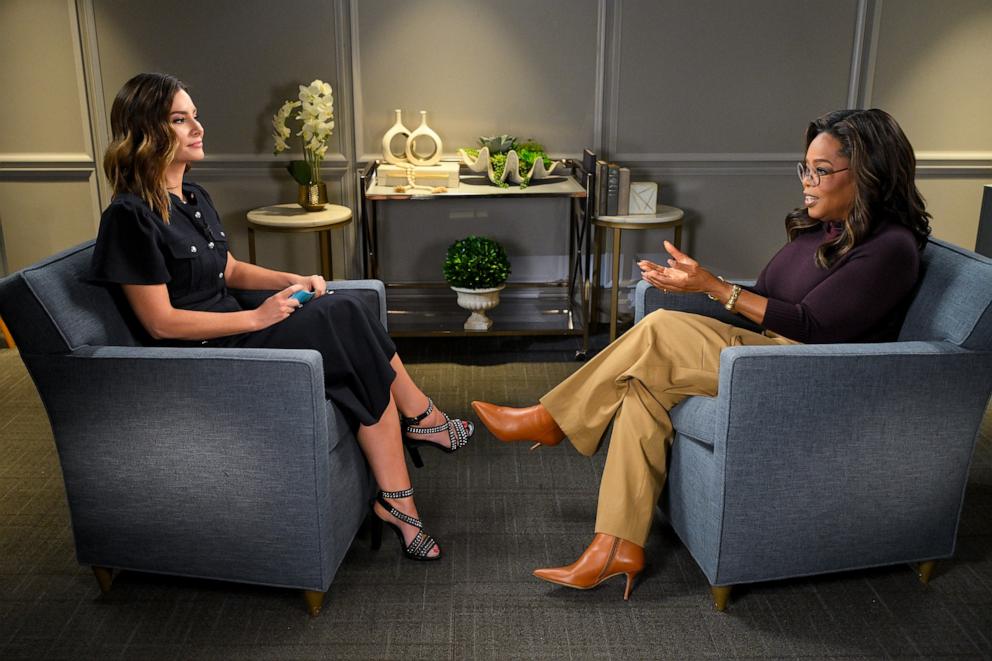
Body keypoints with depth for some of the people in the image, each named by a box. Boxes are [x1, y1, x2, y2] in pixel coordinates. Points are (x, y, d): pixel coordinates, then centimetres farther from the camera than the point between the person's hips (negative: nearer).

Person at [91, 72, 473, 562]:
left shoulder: (193, 198, 13)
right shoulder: (131, 216, -15)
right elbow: (161, 322, -18)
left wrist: (293, 281, 5)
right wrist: (257, 318, -18)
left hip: (231, 335, 8)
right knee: (344, 317, -20)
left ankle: (398, 504, -10)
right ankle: (425, 420, -2)